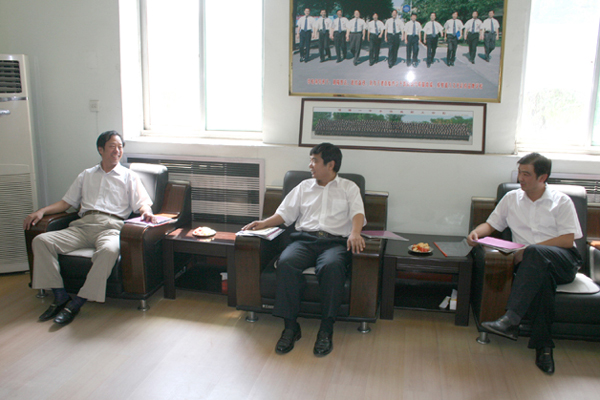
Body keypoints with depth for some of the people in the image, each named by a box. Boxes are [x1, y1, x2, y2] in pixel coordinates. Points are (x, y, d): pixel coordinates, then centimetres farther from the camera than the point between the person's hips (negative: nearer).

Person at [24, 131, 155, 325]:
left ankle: (76, 303, -27)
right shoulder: (86, 175, 29)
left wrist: (147, 211, -18)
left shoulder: (129, 176, 19)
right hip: (82, 225, 4)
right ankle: (60, 296, -16)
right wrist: (41, 211, 9)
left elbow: (142, 202, 7)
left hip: (110, 225, -4)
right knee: (40, 241, -18)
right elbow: (67, 202, 25)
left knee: (109, 250, -39)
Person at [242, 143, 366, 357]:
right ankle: (290, 326, -23)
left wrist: (355, 233, -20)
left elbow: (357, 213, 1)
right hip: (304, 239, 3)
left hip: (335, 241, -2)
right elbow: (285, 213, 21)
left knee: (331, 266, -38)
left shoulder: (348, 187, 18)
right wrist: (263, 223, 4)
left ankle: (326, 329, -28)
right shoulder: (304, 186, 28)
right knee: (285, 262, -31)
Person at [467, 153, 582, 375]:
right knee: (542, 277, -37)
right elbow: (492, 224, 23)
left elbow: (567, 240, -4)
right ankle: (543, 345, -31)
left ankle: (511, 320, -45)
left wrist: (528, 250, -15)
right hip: (535, 264, 2)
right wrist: (476, 232, -3)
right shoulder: (512, 198, 18)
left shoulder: (561, 201, 7)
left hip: (563, 260, -2)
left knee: (535, 254, -38)